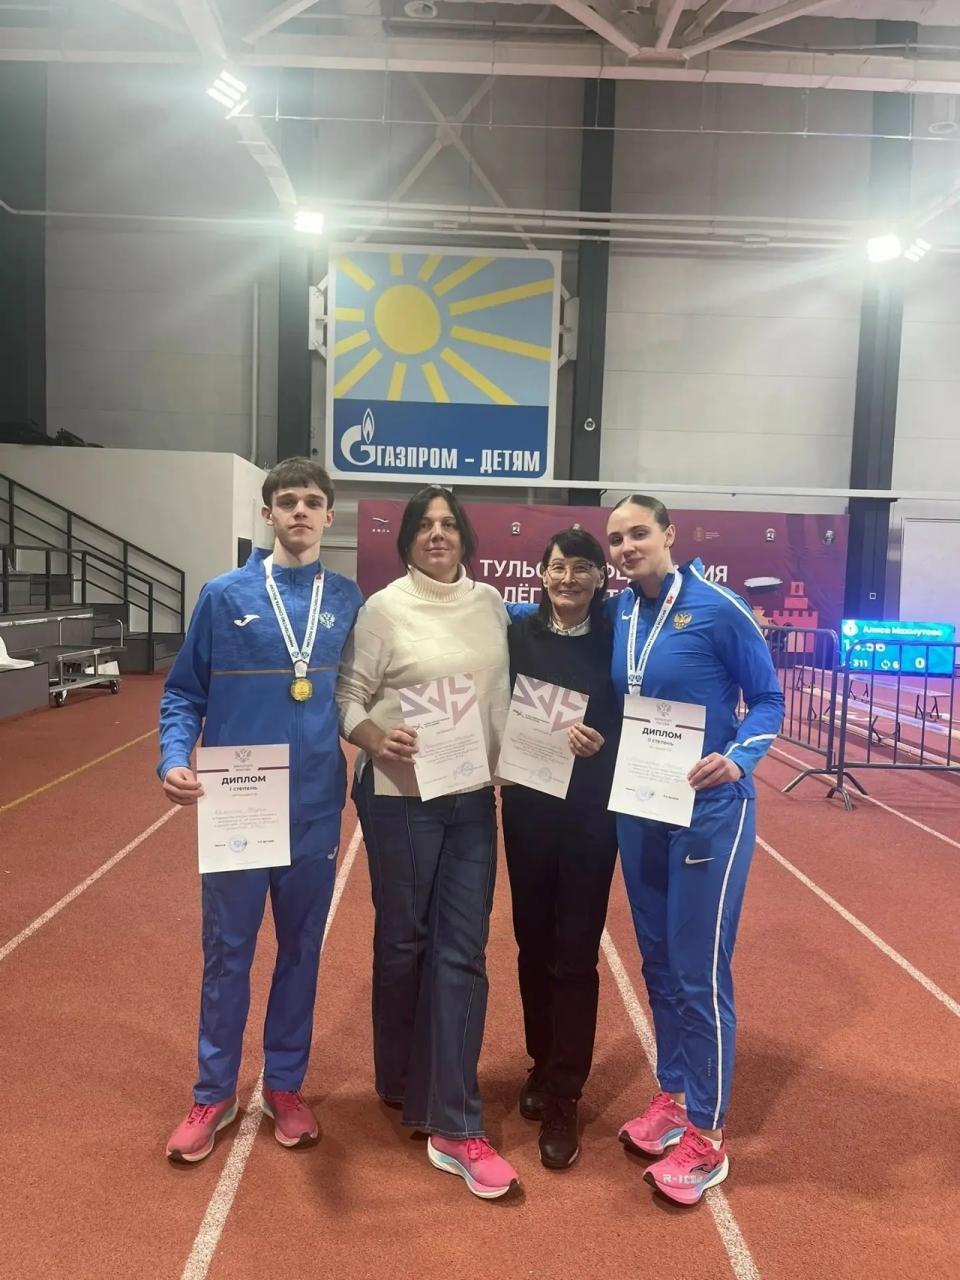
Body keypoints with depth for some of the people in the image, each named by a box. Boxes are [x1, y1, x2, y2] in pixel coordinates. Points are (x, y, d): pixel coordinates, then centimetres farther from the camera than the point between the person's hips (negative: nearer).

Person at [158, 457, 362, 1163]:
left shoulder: (349, 601, 0)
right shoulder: (225, 596, -4)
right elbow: (184, 692, 0)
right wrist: (176, 760, -14)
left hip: (315, 809, 2)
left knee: (301, 952, 15)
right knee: (228, 954, 11)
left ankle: (285, 1086, 35)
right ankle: (214, 1094, 32)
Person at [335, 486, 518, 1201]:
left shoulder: (490, 603, 5)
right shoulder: (385, 608, -7)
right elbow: (347, 697, -7)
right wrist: (376, 739, -25)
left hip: (474, 799, 4)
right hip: (400, 799, -3)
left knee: (462, 954, 3)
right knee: (403, 943, 11)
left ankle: (454, 1129, 13)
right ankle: (402, 1086, 36)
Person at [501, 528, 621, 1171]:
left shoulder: (615, 638, -5)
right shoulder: (519, 634, -1)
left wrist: (602, 744, -17)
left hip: (591, 811, -2)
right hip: (527, 806, 2)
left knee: (575, 952, 2)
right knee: (533, 942, 13)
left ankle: (564, 1098, 15)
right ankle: (543, 1064, 35)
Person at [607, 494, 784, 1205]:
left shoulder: (718, 607, -14)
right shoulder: (618, 612, 1)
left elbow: (768, 698, -9)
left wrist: (736, 758, -25)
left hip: (709, 811, -6)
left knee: (699, 973, 1)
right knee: (659, 962, 16)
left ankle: (706, 1134, 18)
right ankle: (674, 1096, 34)